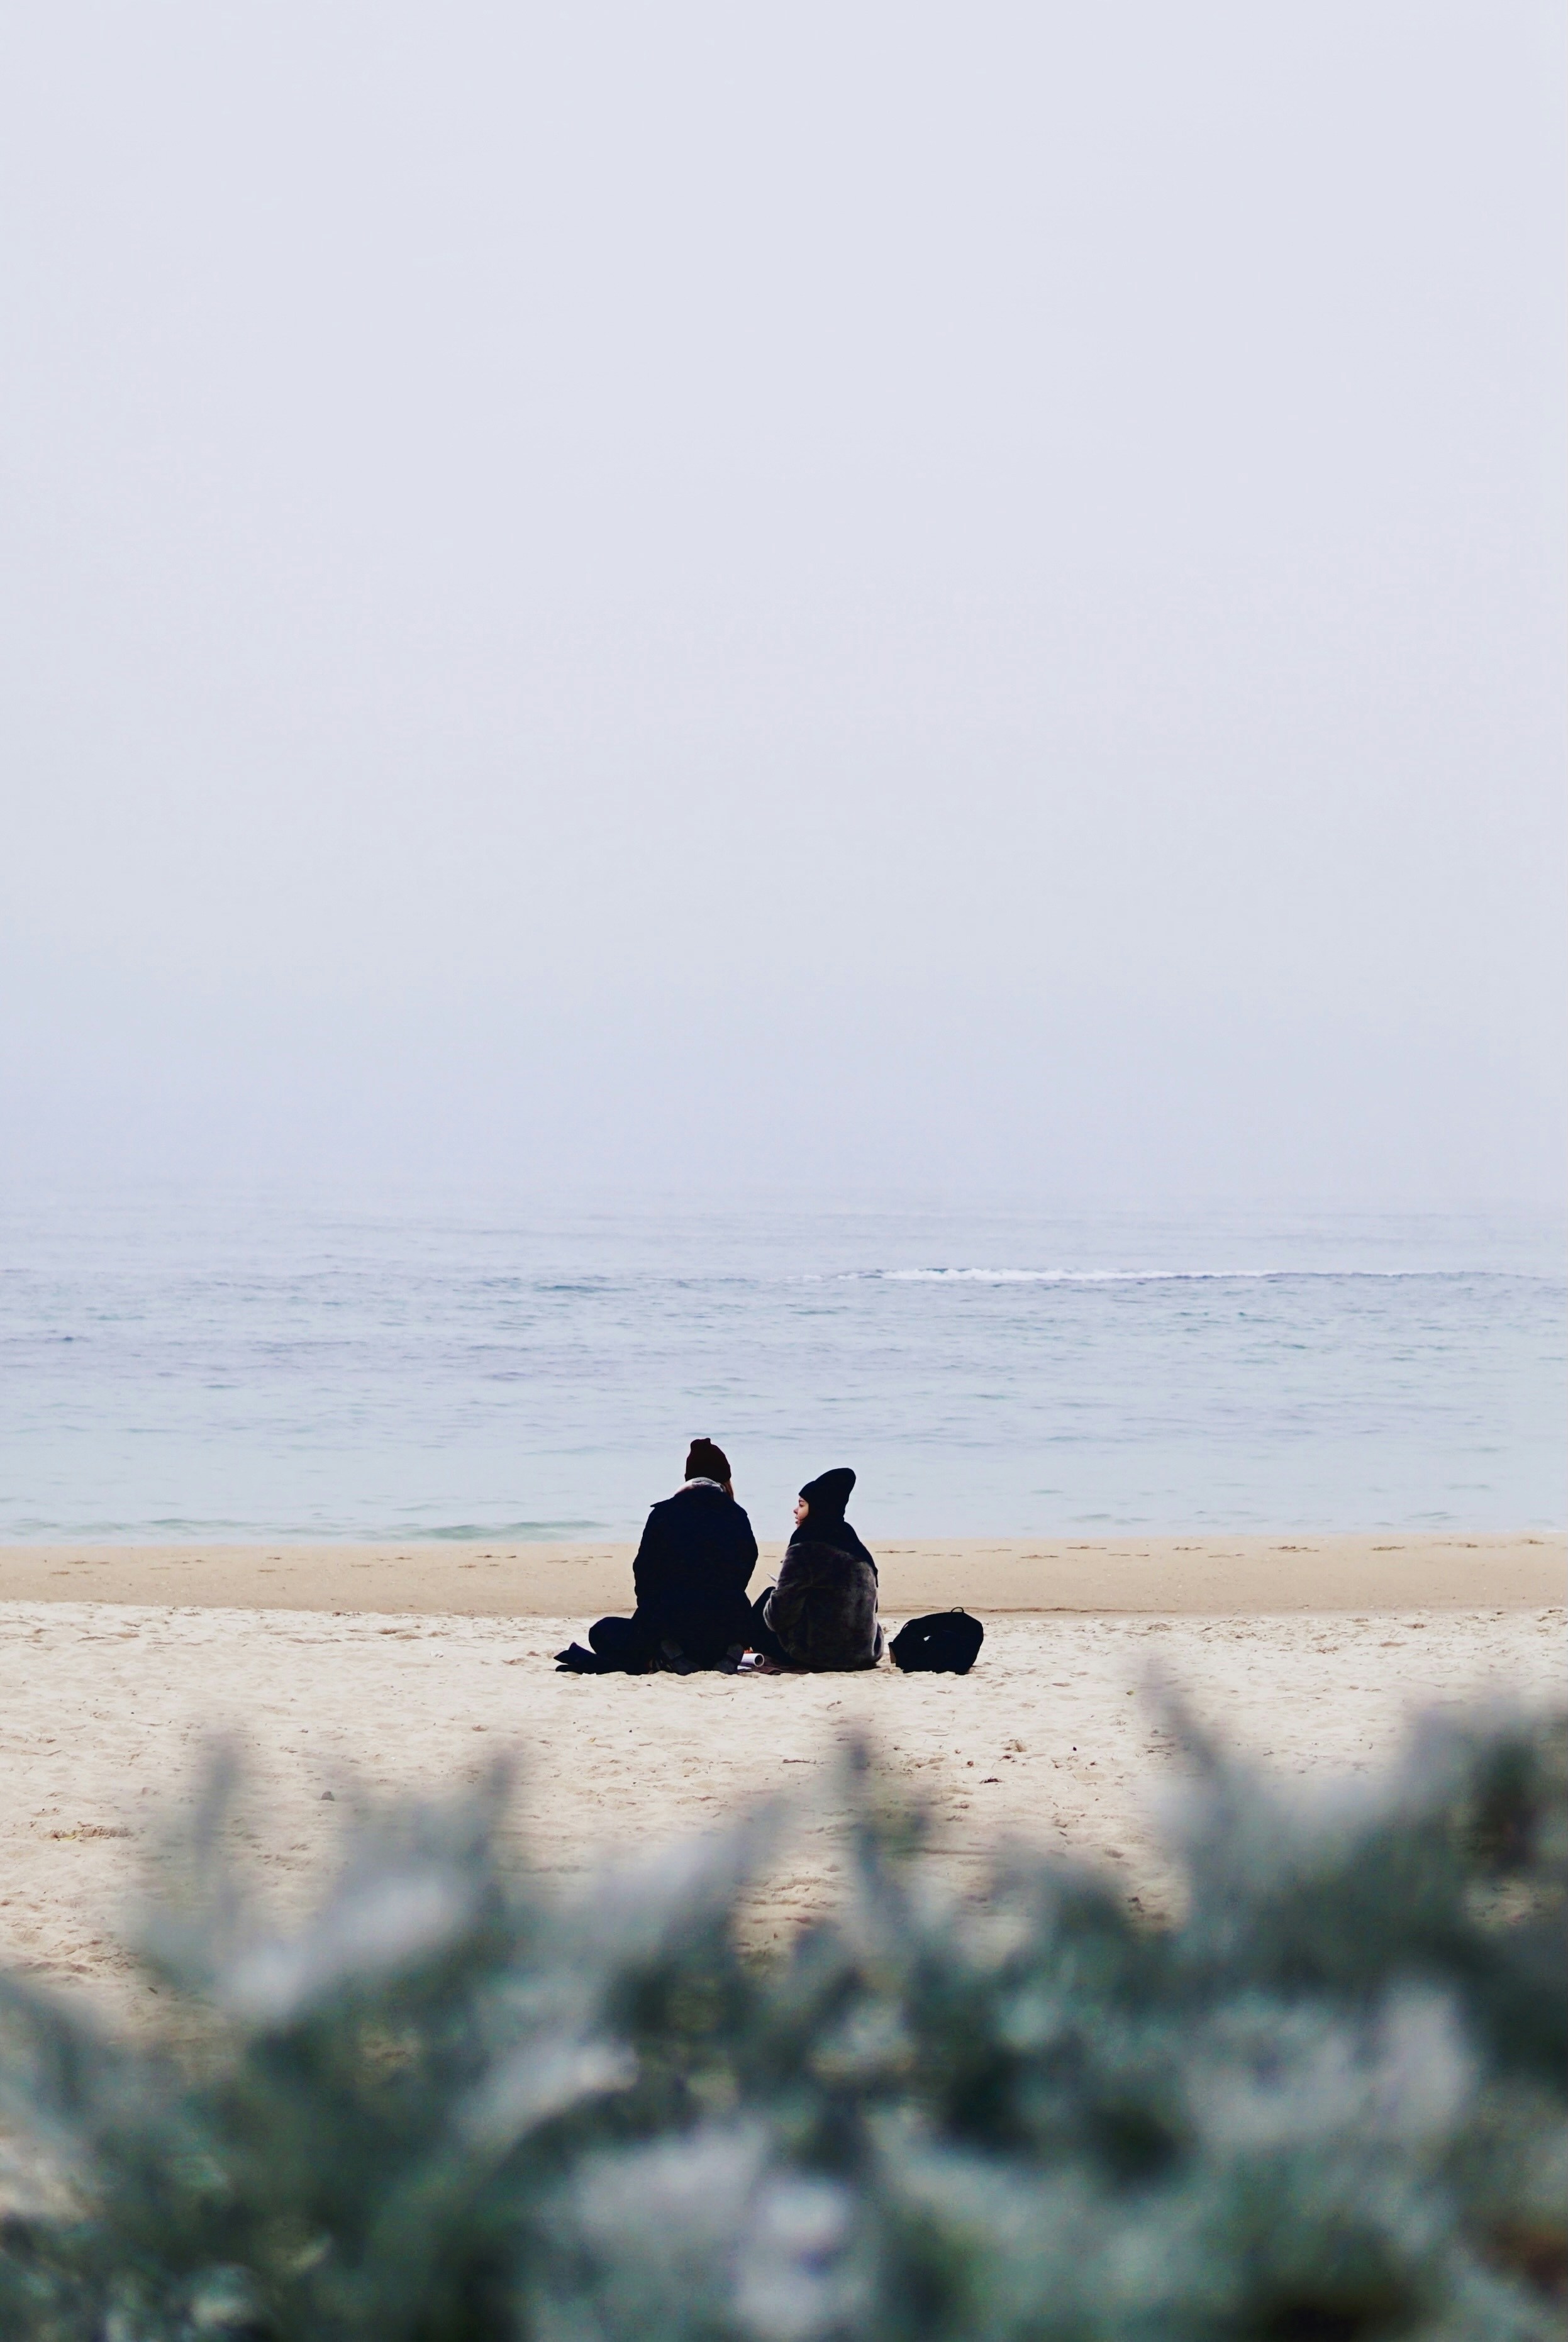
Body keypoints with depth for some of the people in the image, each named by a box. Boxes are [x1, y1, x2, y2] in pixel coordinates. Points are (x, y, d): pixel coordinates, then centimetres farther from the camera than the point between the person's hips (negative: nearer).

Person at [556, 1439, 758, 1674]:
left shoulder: (665, 1513, -1)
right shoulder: (738, 1518, 3)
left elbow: (644, 1575, 2)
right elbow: (743, 1577, 8)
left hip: (674, 1626, -3)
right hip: (731, 1633, 3)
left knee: (603, 1632, 21)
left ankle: (668, 1657, -1)